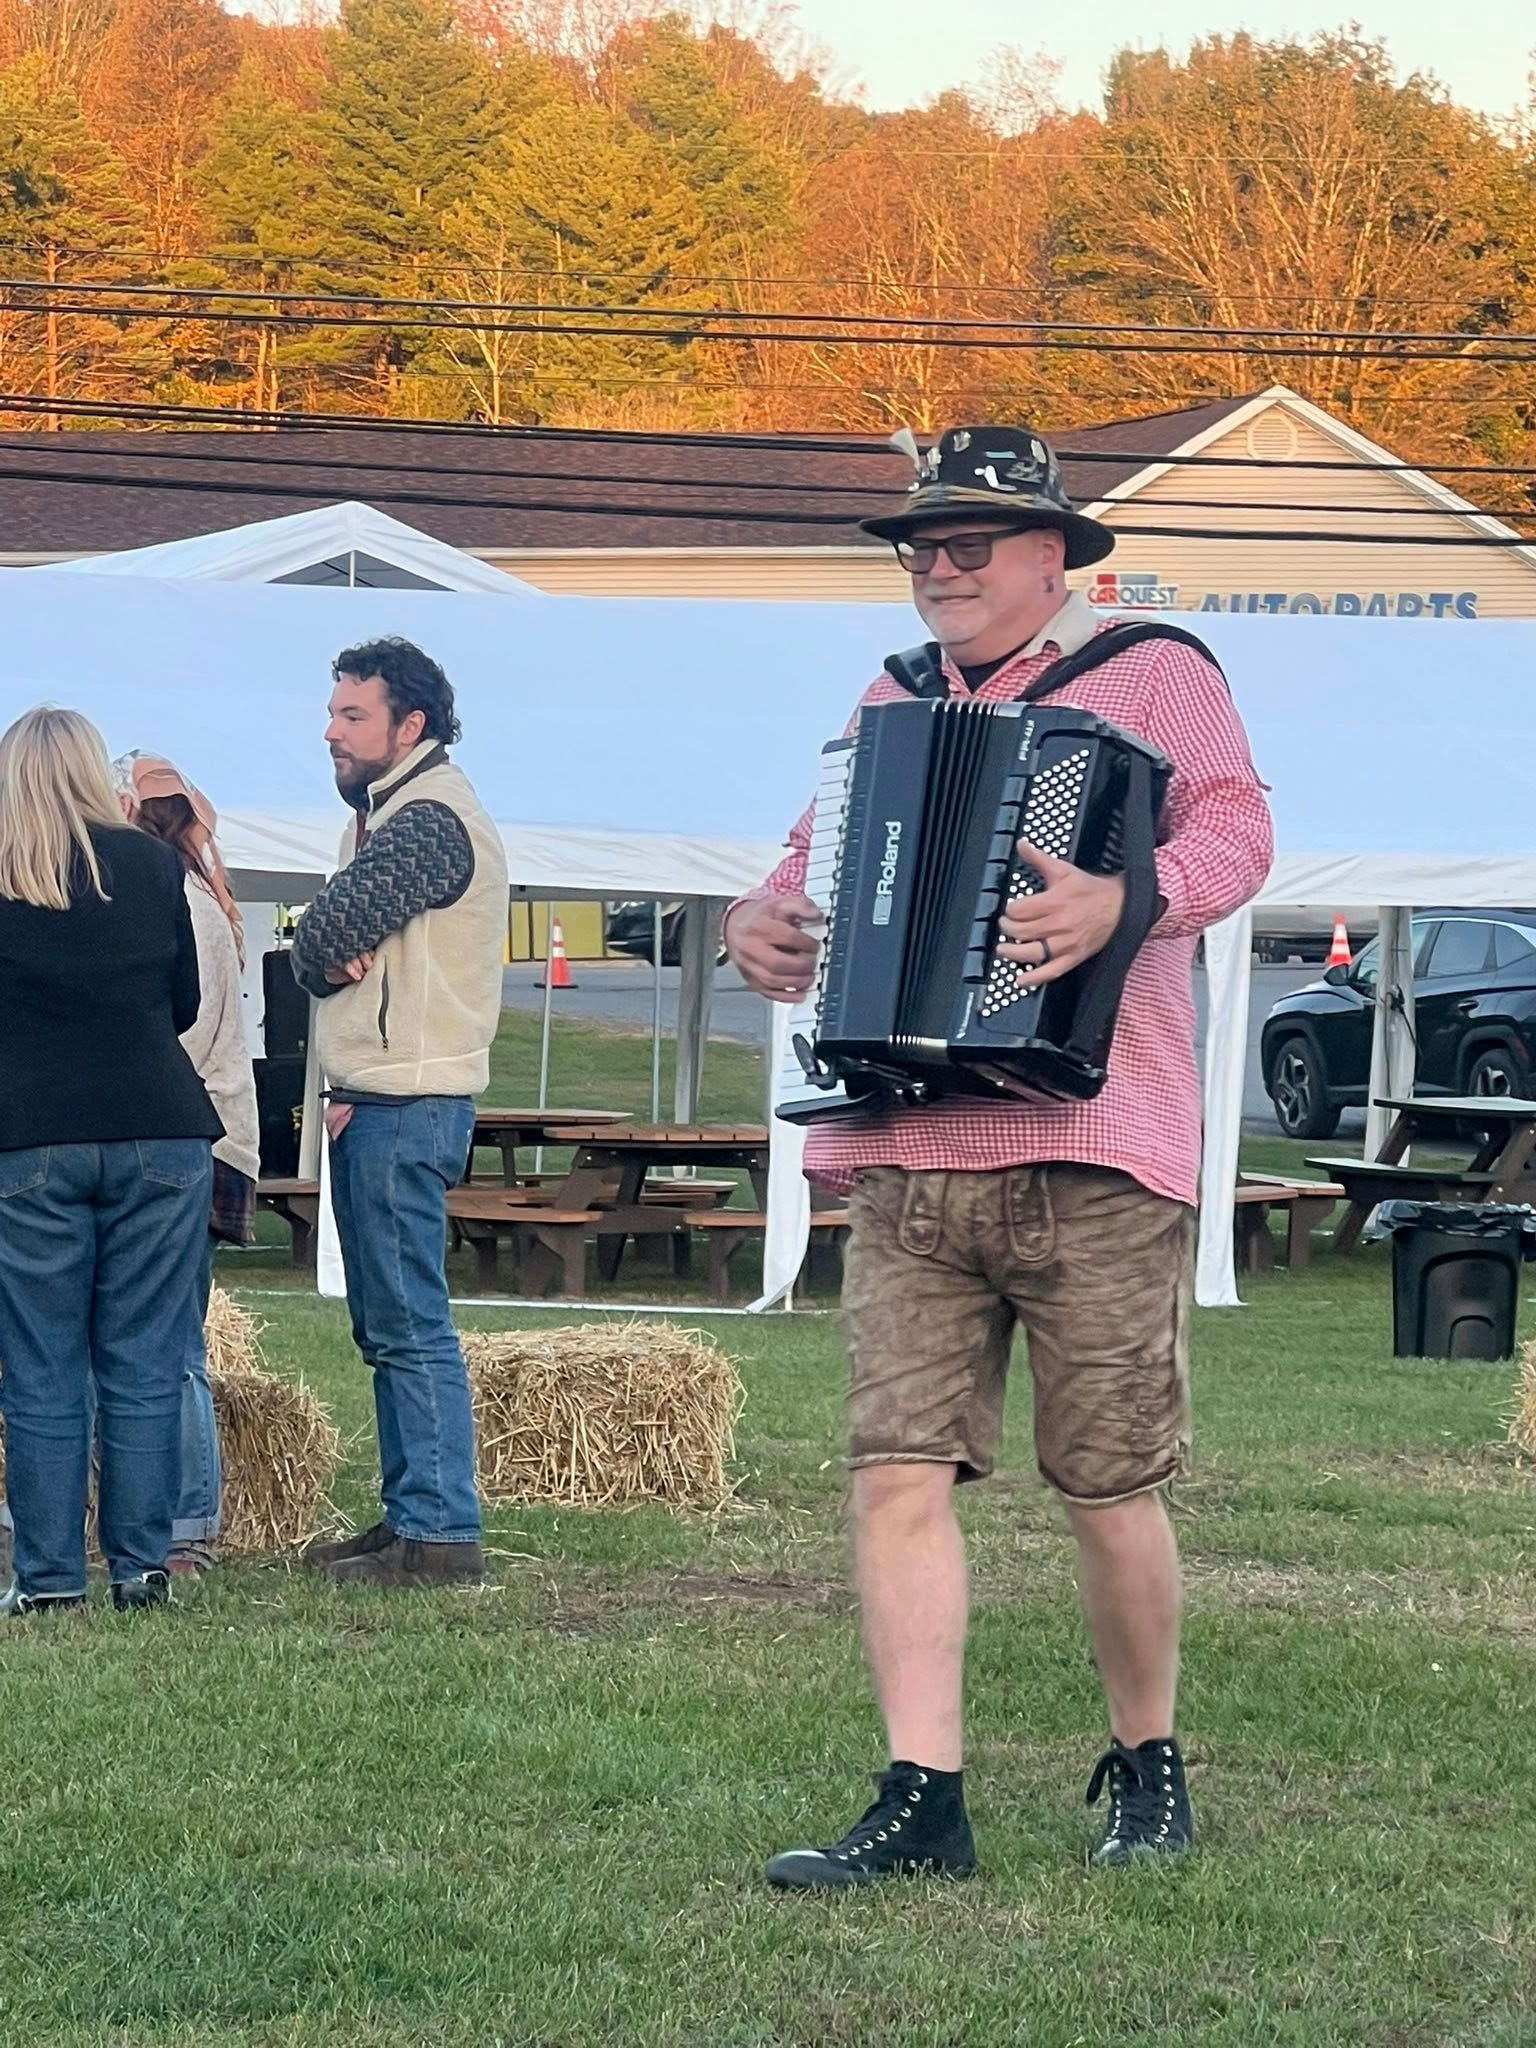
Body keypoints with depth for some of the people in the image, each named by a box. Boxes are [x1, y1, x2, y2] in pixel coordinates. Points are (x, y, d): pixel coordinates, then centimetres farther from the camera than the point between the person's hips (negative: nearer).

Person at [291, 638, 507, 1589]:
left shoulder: (430, 819, -14)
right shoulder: (392, 810, 20)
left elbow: (323, 938, -20)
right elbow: (322, 954, 17)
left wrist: (331, 955, 1)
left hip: (405, 1107, -11)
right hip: (373, 1100, 11)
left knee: (411, 1324, -11)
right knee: (388, 1324, 14)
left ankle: (441, 1531, -12)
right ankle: (409, 1513, 19)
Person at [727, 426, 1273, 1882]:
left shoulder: (1150, 674, 4)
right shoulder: (893, 704, 22)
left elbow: (1234, 827, -10)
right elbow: (823, 852, 31)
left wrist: (1128, 900, -30)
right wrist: (762, 918, 8)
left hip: (1089, 1157, -5)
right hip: (899, 1156, 5)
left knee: (1109, 1488, 2)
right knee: (897, 1473, -6)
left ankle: (1148, 1768, 21)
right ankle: (922, 1800, -5)